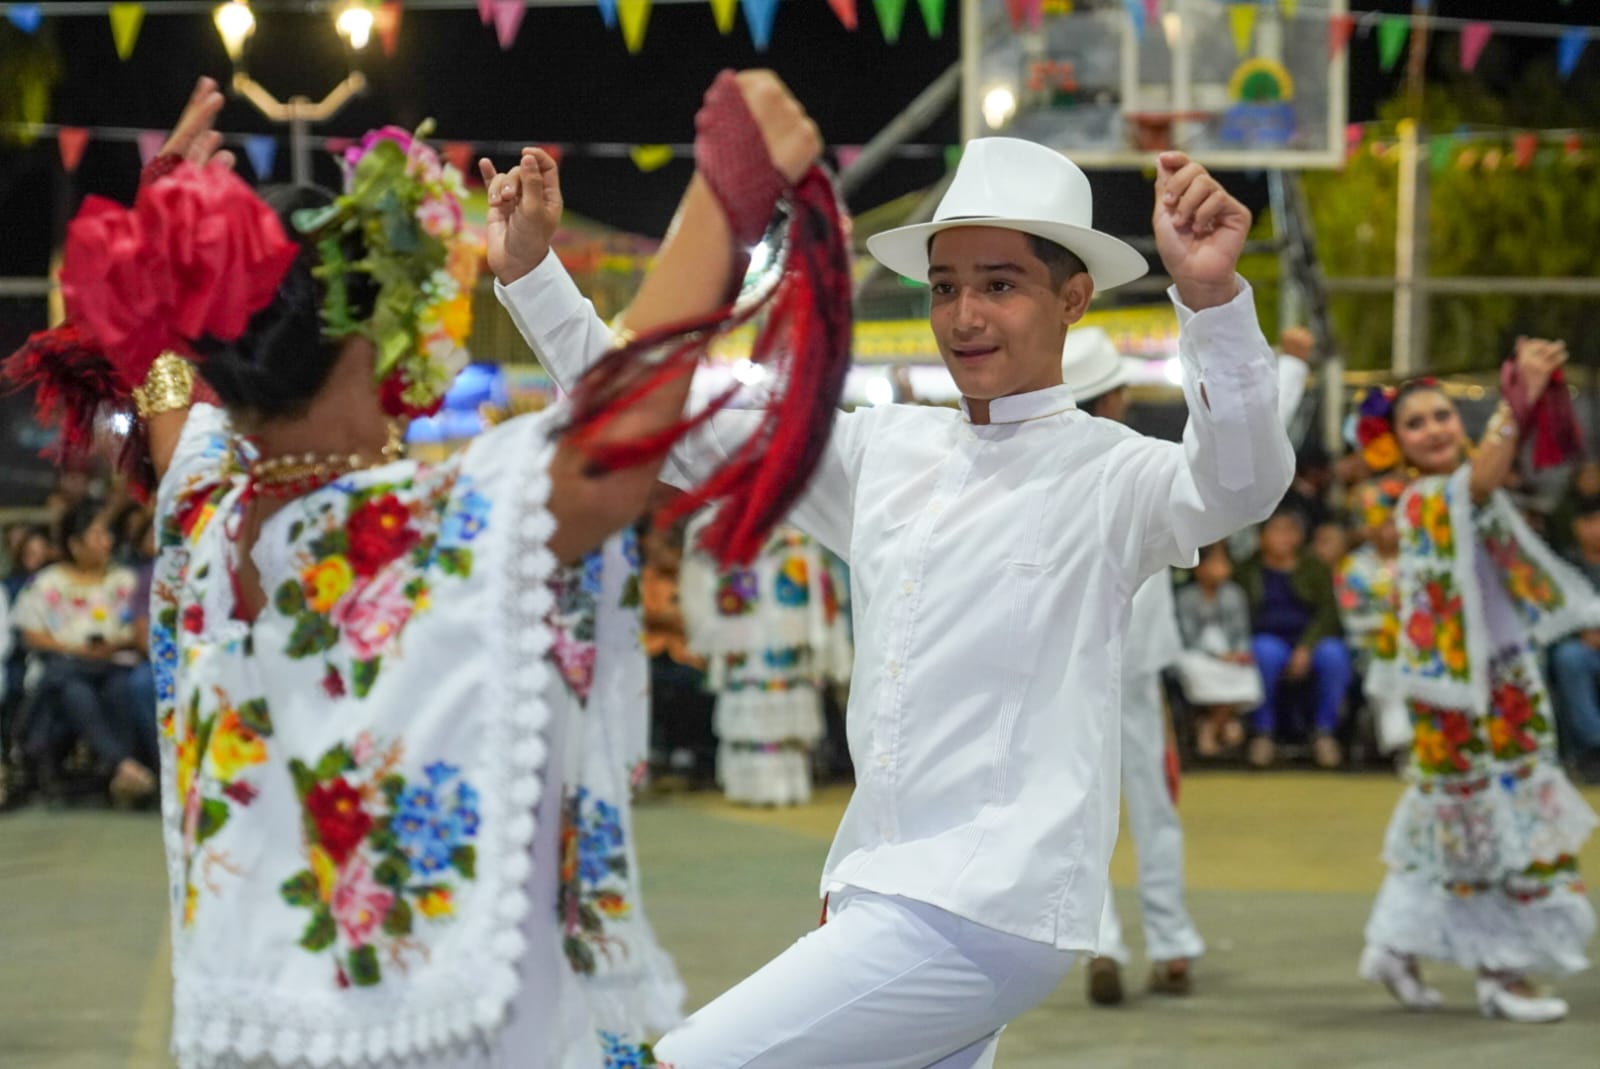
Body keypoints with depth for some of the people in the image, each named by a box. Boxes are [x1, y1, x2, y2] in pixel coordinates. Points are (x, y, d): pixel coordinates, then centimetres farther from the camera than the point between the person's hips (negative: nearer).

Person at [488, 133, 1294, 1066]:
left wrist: (1212, 296, -45)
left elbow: (1241, 483, -28)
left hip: (984, 913, -8)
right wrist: (532, 268, 16)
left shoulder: (1106, 476, -6)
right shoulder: (886, 449, 13)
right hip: (880, 900, 8)